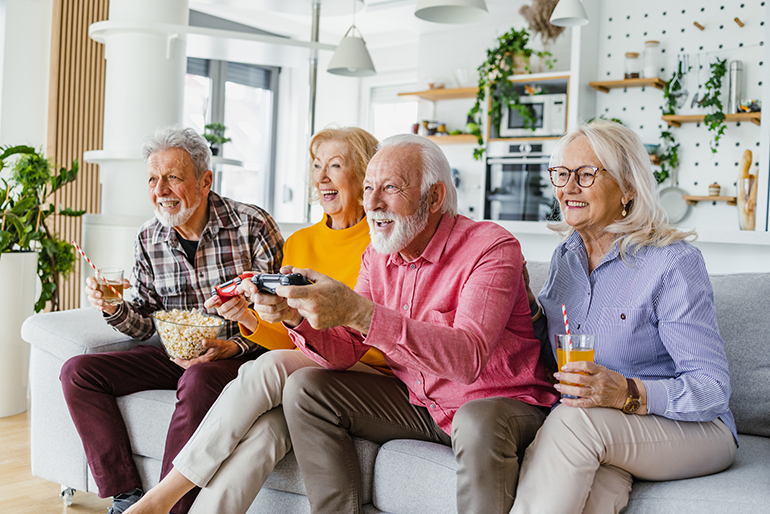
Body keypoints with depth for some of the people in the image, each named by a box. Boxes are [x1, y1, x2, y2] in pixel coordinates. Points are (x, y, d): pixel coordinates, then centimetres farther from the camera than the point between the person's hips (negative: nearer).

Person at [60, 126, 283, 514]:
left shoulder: (252, 226, -11)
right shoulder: (148, 241, 5)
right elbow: (145, 325, 10)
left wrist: (234, 346, -25)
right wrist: (114, 310, -11)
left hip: (242, 355, -6)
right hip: (176, 354, 6)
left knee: (199, 379, -39)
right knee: (77, 372, -7)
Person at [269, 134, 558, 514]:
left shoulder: (491, 248, -20)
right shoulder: (378, 256, 3)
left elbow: (468, 357, -35)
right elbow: (345, 351, -1)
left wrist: (359, 312, -44)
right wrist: (296, 316, -23)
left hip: (501, 401, -6)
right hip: (416, 402, 6)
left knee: (478, 422, -39)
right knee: (305, 389, -5)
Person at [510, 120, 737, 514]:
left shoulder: (674, 262, -12)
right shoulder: (564, 257, 8)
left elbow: (713, 389, -16)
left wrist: (629, 394, -32)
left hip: (692, 431, -3)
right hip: (598, 439, 4)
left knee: (576, 421, -35)